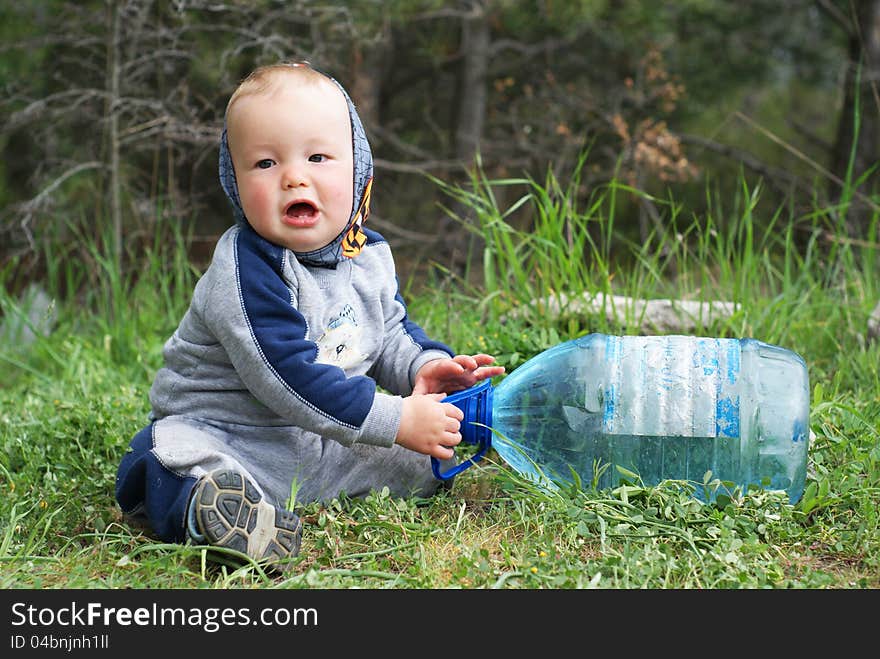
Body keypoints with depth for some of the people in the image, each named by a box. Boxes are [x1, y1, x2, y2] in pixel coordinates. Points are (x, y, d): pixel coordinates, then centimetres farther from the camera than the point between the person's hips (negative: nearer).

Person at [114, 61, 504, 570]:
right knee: (172, 452, -35)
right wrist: (396, 420, -29)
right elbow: (288, 377, -31)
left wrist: (423, 366, -8)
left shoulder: (369, 255, -1)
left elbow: (391, 331, 16)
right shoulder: (246, 273, -25)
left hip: (322, 443, 6)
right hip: (226, 435, -6)